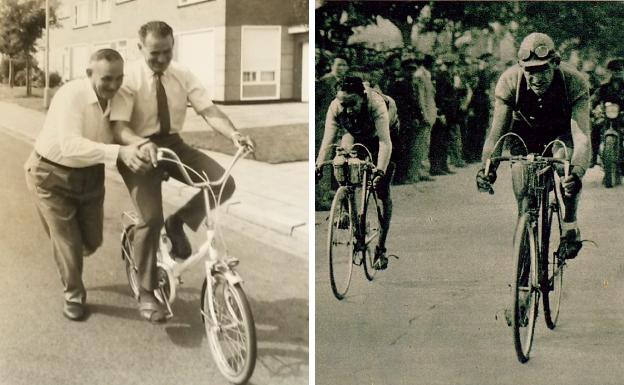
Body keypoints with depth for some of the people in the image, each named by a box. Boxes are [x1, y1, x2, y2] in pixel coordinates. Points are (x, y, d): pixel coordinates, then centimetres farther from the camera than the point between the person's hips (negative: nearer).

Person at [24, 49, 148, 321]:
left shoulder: (118, 99, -12)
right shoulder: (71, 95, -31)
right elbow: (70, 145, -44)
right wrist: (119, 152, -54)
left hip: (90, 174, 5)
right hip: (52, 175, -5)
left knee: (92, 240, 10)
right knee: (67, 242, -1)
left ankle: (67, 263, 44)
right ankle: (73, 296, 23)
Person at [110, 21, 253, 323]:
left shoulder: (182, 76, -2)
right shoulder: (129, 79, -14)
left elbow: (209, 110, -13)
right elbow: (118, 127, -23)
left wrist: (234, 134, -31)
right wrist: (142, 144, -43)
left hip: (173, 144, 4)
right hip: (140, 150, -4)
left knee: (223, 183, -17)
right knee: (151, 218, -17)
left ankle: (178, 223, 9)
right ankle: (147, 293, 2)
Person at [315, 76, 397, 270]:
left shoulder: (377, 104, -41)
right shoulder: (335, 107, -31)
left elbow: (385, 142, -47)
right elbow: (327, 140, -35)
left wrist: (380, 171, -60)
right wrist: (318, 166, -48)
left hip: (382, 135, -4)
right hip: (356, 135, 4)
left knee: (382, 192, -10)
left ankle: (381, 249, -2)